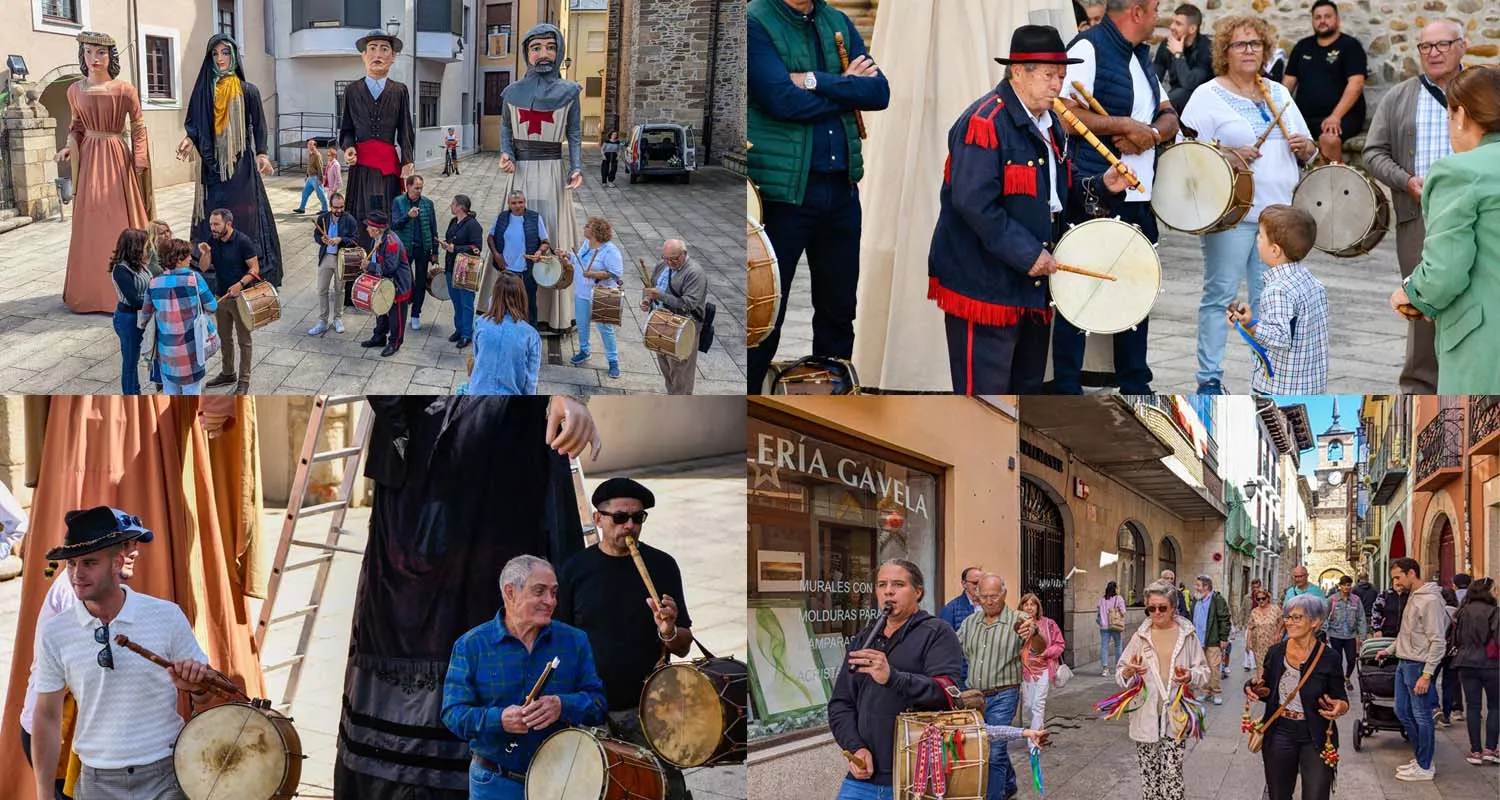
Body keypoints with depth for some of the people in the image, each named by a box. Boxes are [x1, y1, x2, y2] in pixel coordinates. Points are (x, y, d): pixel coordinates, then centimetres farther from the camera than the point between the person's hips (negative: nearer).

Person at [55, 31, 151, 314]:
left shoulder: (124, 89, -6)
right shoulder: (75, 90, 5)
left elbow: (139, 128, -2)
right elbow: (76, 127, 16)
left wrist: (139, 161, -8)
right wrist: (70, 146, -2)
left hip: (117, 159, -3)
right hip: (89, 160, 3)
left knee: (120, 220, -2)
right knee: (91, 224, 5)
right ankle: (92, 289, 12)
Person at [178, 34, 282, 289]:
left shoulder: (248, 91, 4)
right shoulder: (203, 90, 10)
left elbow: (259, 128, 3)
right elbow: (194, 125, 8)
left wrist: (261, 154, -13)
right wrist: (190, 139, -14)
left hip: (241, 165, -2)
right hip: (212, 166, 2)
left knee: (244, 217, -5)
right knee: (213, 219, -2)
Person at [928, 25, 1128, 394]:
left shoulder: (1050, 124, 13)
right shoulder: (984, 122, -17)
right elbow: (974, 203, -25)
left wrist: (1100, 187, 5)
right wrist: (1027, 253, -23)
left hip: (1033, 281, 9)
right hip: (984, 284, -9)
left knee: (1028, 384, 18)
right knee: (985, 390, -4)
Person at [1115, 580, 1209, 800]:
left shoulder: (1186, 635, 0)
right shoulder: (1140, 636, 2)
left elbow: (1204, 671, 4)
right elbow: (1120, 673, 4)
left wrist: (1190, 676, -19)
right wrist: (1128, 672, -20)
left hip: (1175, 715, -1)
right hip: (1146, 715, 1)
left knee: (1172, 775, -4)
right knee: (1149, 774, 9)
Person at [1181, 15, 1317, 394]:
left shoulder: (1279, 94, 16)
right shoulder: (1208, 96, -2)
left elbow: (1308, 148, 21)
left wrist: (1305, 148, -2)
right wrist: (1227, 156, -23)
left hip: (1279, 211, 5)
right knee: (1220, 294, -4)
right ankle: (1209, 378, 1)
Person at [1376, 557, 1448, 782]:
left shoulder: (1430, 600, -18)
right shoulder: (1411, 597, 12)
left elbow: (1437, 642, -20)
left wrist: (1427, 674, -22)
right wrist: (1390, 650, 21)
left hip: (1418, 666, -10)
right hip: (1403, 664, 10)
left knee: (1421, 716, -1)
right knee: (1403, 712, 16)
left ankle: (1424, 767, 8)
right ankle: (1422, 757, 27)